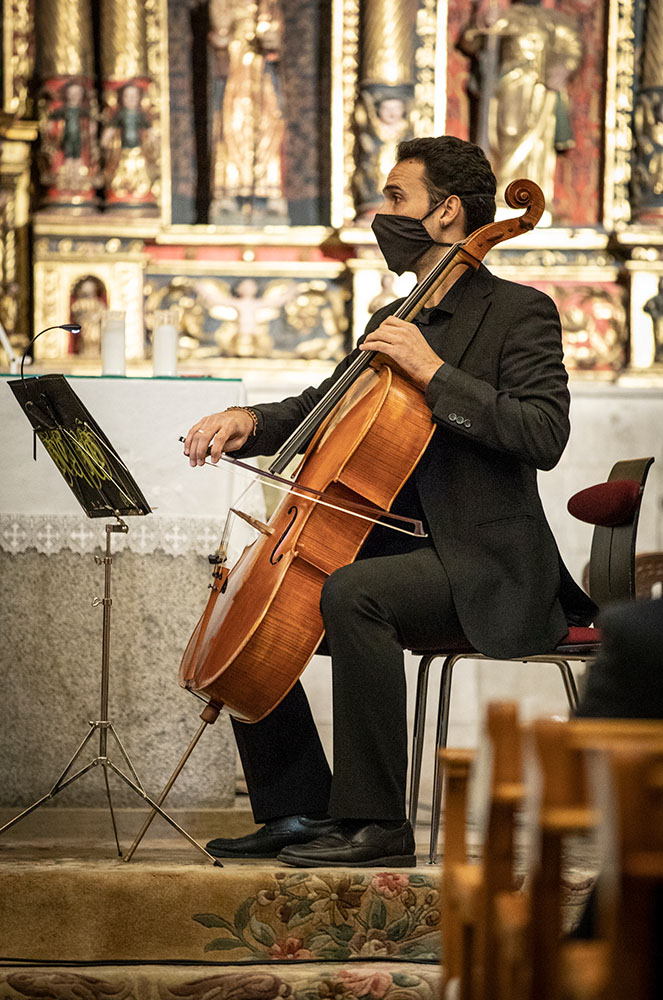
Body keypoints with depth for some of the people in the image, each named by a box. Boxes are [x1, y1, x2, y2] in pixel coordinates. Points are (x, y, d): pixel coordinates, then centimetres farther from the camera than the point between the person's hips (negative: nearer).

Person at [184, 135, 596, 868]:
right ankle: (302, 811, 6)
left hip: (486, 567, -9)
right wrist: (250, 422, 3)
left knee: (351, 593, -35)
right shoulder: (392, 323, 18)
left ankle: (374, 822, -30)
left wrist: (435, 373, -23)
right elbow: (322, 409, 24)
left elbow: (543, 434, -21)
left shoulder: (518, 313, -7)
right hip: (399, 552, 9)